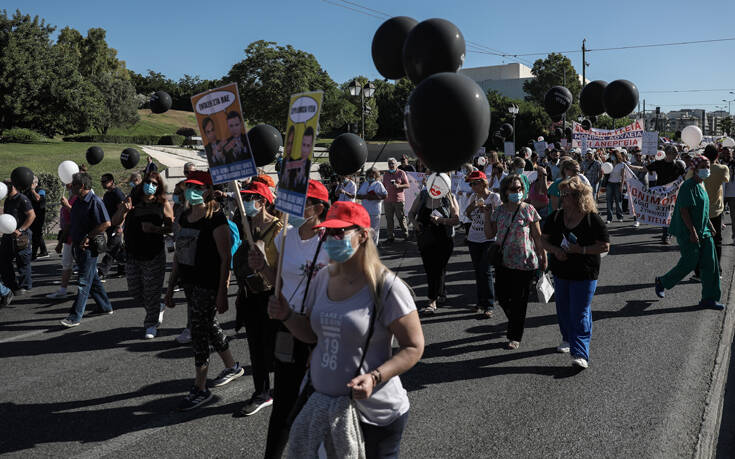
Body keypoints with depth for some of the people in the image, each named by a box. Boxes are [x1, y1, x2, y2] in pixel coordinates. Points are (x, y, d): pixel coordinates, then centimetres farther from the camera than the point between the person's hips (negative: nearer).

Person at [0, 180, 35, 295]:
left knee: (23, 262, 0)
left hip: (21, 236, -9)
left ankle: (24, 286, 11)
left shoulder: (22, 199, -12)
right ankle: (12, 285, 22)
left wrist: (20, 230, -21)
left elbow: (32, 215, -18)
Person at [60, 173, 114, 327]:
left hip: (89, 247, -9)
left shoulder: (95, 201, -15)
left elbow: (106, 223, -21)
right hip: (78, 246, 9)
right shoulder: (78, 201, 12)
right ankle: (105, 307, 28)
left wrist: (88, 237, -18)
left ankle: (75, 316, -5)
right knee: (93, 279, 16)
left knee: (84, 282, -6)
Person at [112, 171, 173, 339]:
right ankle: (158, 308, 36)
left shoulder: (164, 204, -1)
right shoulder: (132, 200, 4)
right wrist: (123, 210, -18)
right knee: (134, 289, 13)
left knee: (152, 291, 0)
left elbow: (172, 227, -4)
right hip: (132, 254, 4)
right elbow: (115, 222, 1)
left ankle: (151, 324, 16)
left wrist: (155, 229, -20)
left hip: (154, 255, -4)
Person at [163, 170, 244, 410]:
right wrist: (170, 286, 15)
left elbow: (225, 258, -17)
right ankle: (232, 367, 38)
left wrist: (222, 293, -19)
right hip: (190, 282, 8)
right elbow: (178, 253, 15)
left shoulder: (216, 219, -15)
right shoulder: (185, 217, 9)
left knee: (199, 331, -3)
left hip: (209, 284, -8)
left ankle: (200, 389, 11)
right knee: (208, 326, 18)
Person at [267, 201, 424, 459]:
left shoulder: (386, 287, -18)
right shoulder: (323, 278, 3)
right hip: (321, 403, 6)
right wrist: (286, 316, -4)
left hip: (373, 415, -6)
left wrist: (374, 377, -26)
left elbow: (414, 347, -15)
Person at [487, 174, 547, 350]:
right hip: (503, 262, 4)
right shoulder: (499, 211, 5)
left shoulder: (528, 210, -6)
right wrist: (487, 215, -2)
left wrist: (543, 258, -3)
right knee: (501, 297, 9)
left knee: (519, 300, 4)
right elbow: (489, 234, 8)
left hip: (524, 263, -4)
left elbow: (537, 237, -3)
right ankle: (515, 321, 38)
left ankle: (515, 337, 19)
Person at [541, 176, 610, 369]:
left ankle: (580, 354, -4)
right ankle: (568, 339, 40)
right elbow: (544, 240, 7)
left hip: (584, 274, -5)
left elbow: (605, 246, -10)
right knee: (563, 309, 18)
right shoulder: (555, 217, 2)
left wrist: (581, 250, -22)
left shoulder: (592, 220, -12)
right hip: (560, 271, 5)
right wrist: (555, 250, -13)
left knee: (580, 313, -6)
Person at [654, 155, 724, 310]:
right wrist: (692, 231, -23)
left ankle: (709, 298, 13)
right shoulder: (688, 186, -16)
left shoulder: (701, 186, 13)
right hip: (688, 233, -9)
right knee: (689, 264, -2)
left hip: (704, 232, 9)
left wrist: (710, 225, 23)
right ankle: (661, 282, 19)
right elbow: (684, 210, -21)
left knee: (710, 264, 5)